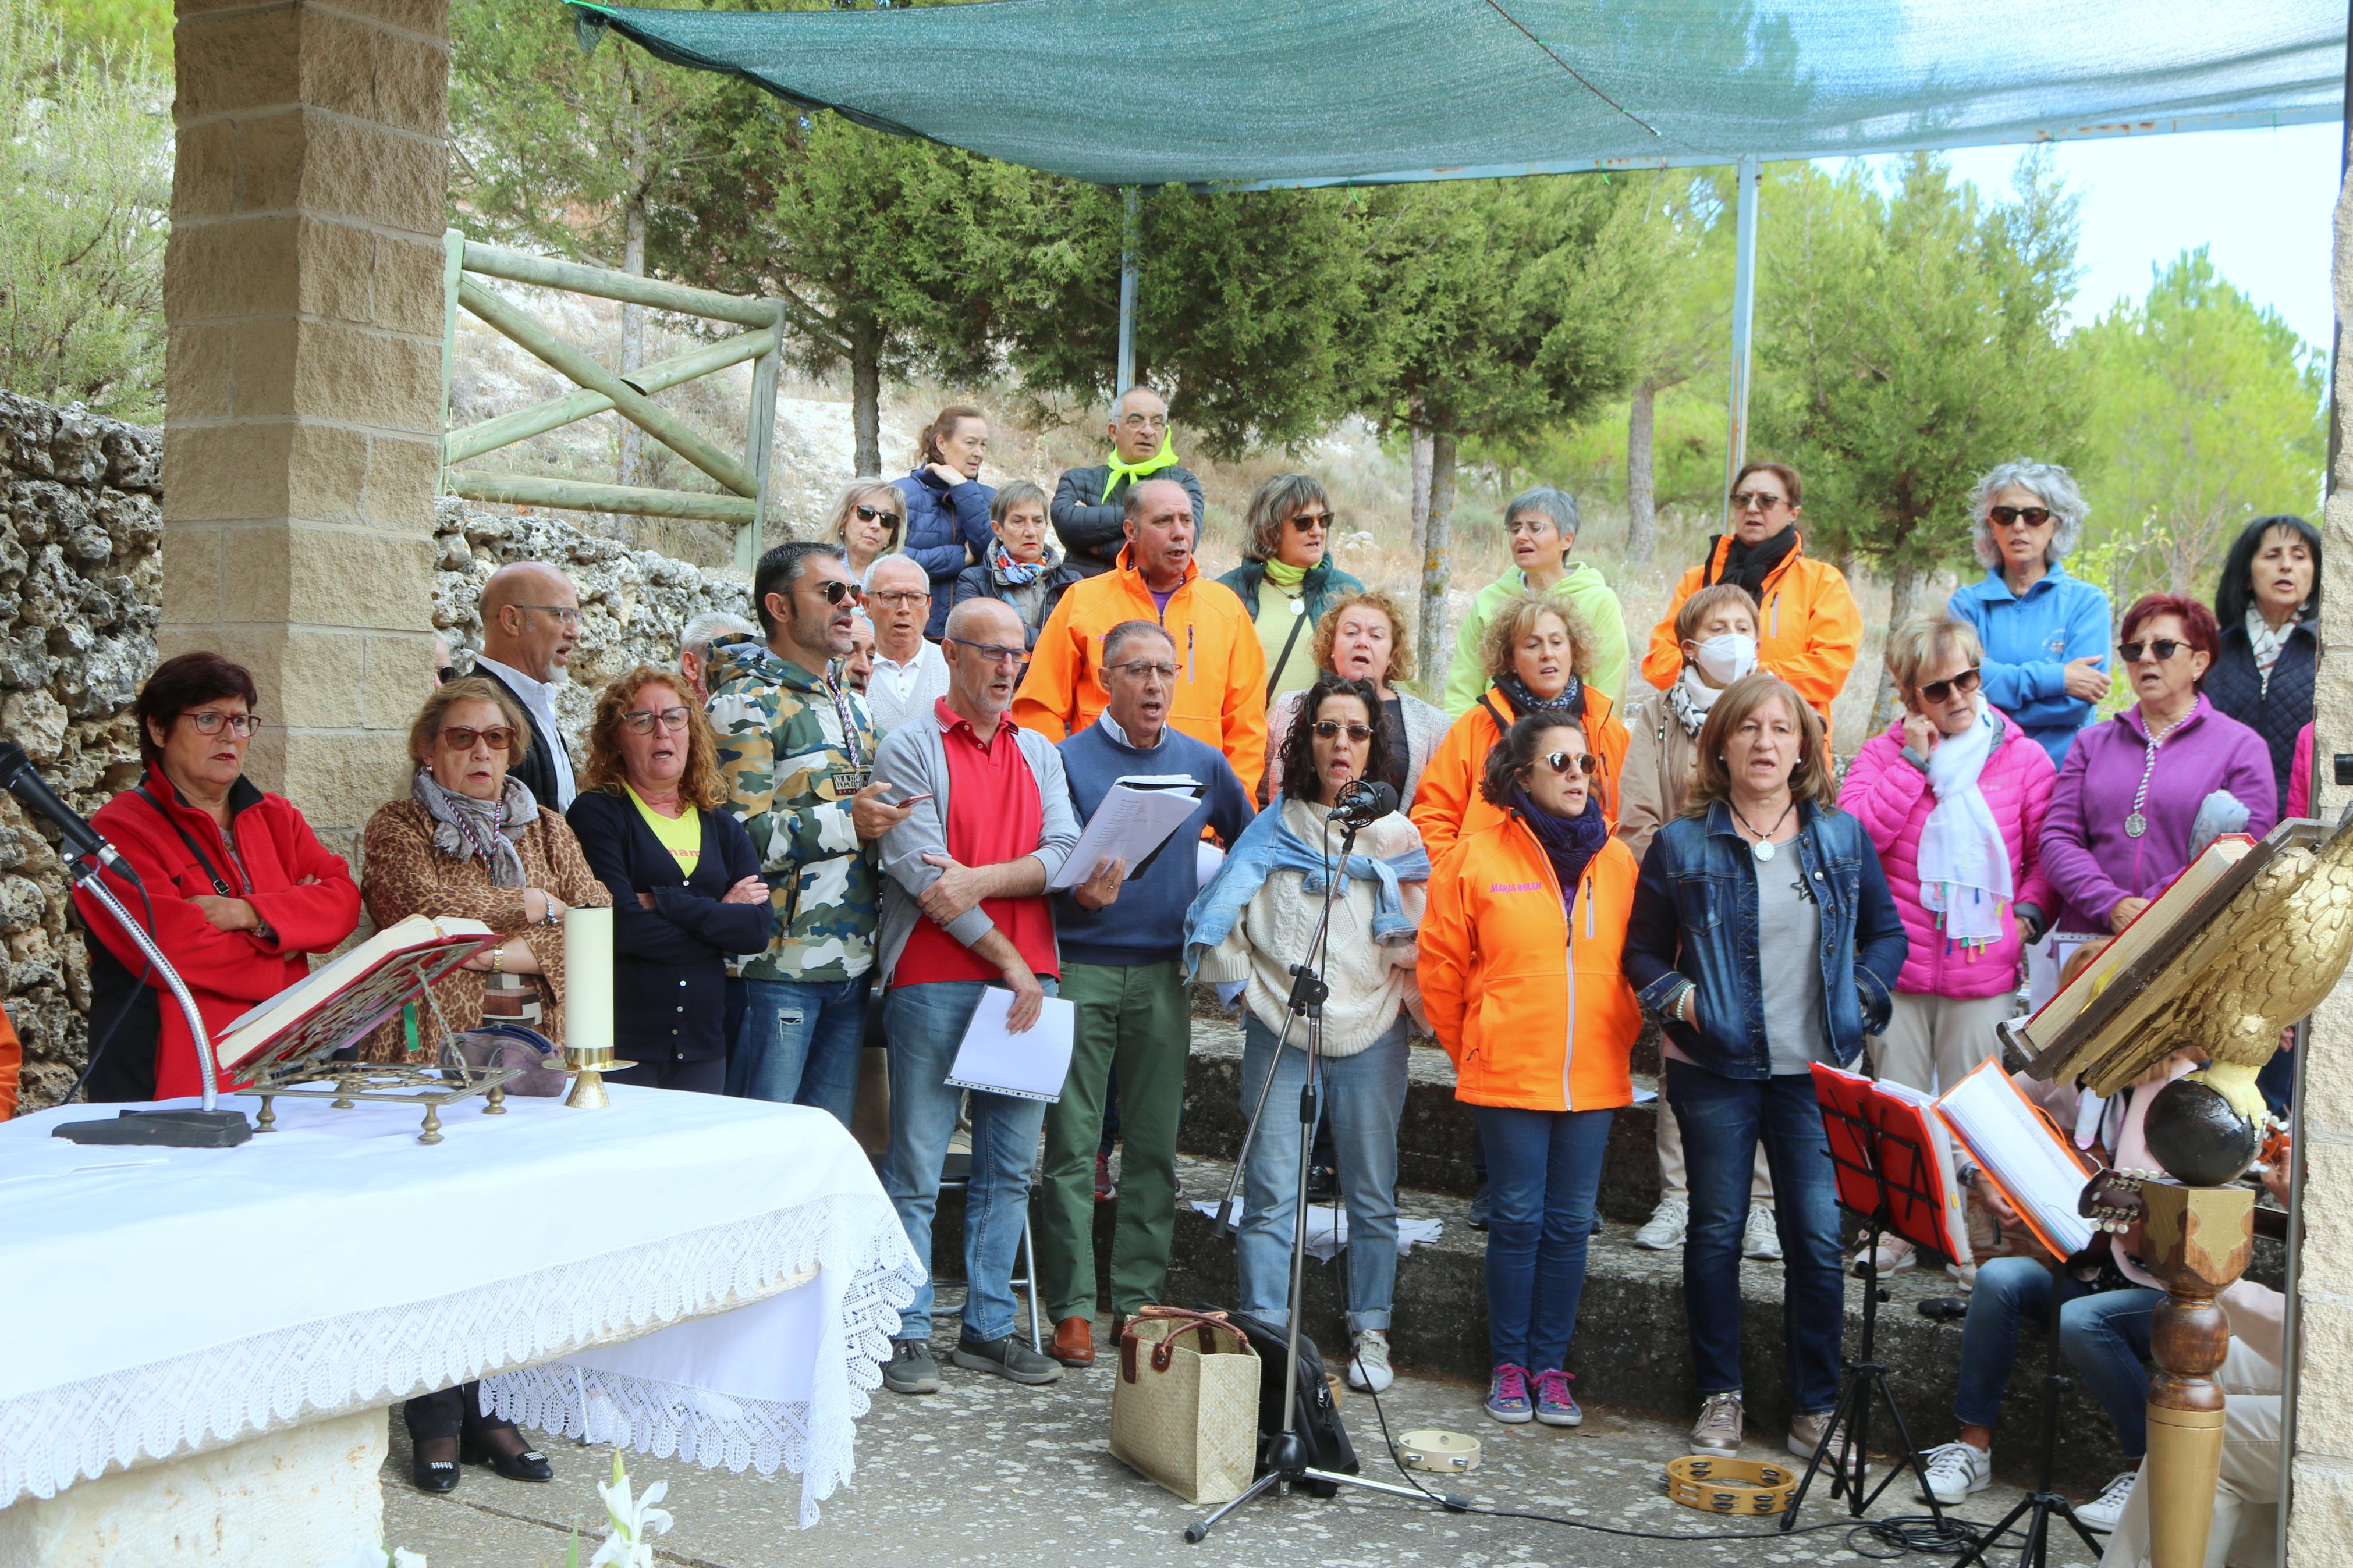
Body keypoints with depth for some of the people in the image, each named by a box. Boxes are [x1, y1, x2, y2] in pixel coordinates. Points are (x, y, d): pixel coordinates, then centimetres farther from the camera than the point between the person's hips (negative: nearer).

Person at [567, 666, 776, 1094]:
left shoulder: (723, 829, 13)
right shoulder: (596, 814, -2)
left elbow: (759, 928, -2)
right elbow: (623, 927, -15)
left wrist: (663, 904, -11)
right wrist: (719, 917, -4)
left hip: (702, 1045, 5)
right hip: (621, 1041, -5)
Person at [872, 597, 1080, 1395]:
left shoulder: (1039, 752, 15)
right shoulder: (910, 748, -1)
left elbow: (1063, 855, 2)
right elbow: (923, 875, -10)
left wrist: (980, 880, -15)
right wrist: (1008, 961, -11)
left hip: (1028, 978, 5)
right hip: (935, 979, -5)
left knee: (1010, 1166, 8)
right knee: (917, 1167, -1)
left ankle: (988, 1327, 17)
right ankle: (906, 1333, 7)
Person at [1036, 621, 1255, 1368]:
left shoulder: (1203, 764, 9)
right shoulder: (1069, 759, -1)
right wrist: (1079, 895, -22)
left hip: (1163, 974, 3)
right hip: (1081, 969, -3)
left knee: (1154, 1144, 7)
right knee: (1072, 1144, -3)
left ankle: (1141, 1300, 15)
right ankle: (1072, 1307, 4)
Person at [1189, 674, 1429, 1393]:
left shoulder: (1397, 836, 9)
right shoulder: (1272, 829, 5)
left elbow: (1418, 943, 14)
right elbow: (1216, 916, 2)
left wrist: (1404, 993, 2)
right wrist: (1249, 982, -4)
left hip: (1370, 1036, 1)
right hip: (1280, 1033, -1)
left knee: (1373, 1194, 4)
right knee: (1272, 1193, -4)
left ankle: (1369, 1333, 15)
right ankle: (1263, 1332, 4)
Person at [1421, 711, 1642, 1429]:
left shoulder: (1618, 863, 6)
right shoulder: (1477, 857, -3)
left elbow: (1638, 964, 13)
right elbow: (1440, 966, 2)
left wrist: (1618, 1042, 10)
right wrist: (1471, 1052, 6)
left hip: (1595, 1078, 3)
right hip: (1509, 1074, -3)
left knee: (1570, 1224, 7)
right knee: (1517, 1220, 2)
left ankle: (1551, 1368, 17)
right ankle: (1509, 1366, 14)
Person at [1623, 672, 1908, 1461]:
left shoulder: (1843, 839, 6)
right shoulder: (1681, 844, 1)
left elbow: (1887, 934, 15)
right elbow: (1642, 951, 7)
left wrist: (1860, 997, -1)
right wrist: (1677, 996, -11)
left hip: (1815, 1071, 1)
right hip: (1714, 1070, -1)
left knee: (1818, 1237, -1)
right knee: (1716, 1232, 7)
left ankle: (1816, 1405, 14)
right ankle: (1719, 1397, 20)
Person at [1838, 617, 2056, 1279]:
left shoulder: (2023, 758, 3)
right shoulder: (1885, 753, 3)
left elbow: (2047, 852, 10)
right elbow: (1853, 837, -12)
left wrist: (2029, 911, -6)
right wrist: (1914, 763, -12)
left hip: (1986, 969, -1)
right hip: (1898, 964, 1)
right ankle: (1897, 1229, 21)